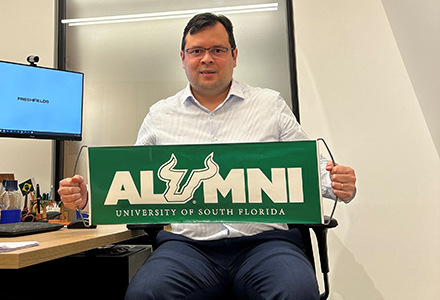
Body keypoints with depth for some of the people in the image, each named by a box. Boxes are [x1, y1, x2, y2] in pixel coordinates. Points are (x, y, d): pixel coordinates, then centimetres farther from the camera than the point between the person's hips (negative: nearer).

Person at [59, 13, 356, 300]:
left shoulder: (271, 104, 11)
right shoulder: (159, 115, 14)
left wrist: (337, 182, -10)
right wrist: (87, 195, -1)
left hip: (264, 240, 0)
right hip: (187, 244, 1)